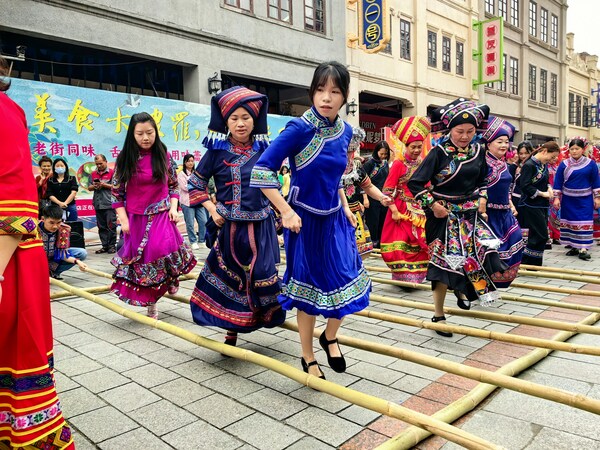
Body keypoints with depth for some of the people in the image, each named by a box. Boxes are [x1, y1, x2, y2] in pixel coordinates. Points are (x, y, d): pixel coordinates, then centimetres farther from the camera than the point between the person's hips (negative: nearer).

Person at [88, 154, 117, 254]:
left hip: (109, 204, -5)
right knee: (101, 226, 8)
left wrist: (105, 185, -14)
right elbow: (89, 187, 17)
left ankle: (112, 245, 3)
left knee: (111, 226, -3)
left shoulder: (112, 172, 1)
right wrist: (94, 186, -4)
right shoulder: (93, 174, 16)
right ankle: (105, 246, 14)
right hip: (98, 204, 5)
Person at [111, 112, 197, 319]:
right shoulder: (125, 159, -3)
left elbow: (173, 185, 8)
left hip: (161, 215, -1)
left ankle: (171, 279, 14)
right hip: (136, 218, 1)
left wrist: (173, 207, -5)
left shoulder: (163, 156, 0)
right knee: (139, 257, 6)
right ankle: (151, 304, 22)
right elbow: (116, 191, 0)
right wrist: (123, 219, -5)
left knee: (164, 250, -21)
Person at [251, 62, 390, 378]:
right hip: (305, 221, -5)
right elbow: (262, 169, -20)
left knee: (347, 283, 8)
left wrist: (345, 207, 11)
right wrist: (286, 212, -21)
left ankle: (330, 337, 38)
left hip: (335, 219, 6)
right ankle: (308, 358, 29)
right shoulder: (300, 128, -18)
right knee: (308, 289, 7)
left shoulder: (345, 130, 1)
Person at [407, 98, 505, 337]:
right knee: (444, 263, 0)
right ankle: (438, 315, 16)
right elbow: (415, 183, -12)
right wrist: (433, 204, -13)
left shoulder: (478, 150, 4)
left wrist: (481, 199, 4)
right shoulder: (439, 152, -12)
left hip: (471, 214, 5)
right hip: (444, 216, -5)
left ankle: (462, 288, 18)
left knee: (487, 250, -11)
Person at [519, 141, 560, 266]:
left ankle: (534, 265, 20)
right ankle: (525, 263, -1)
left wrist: (549, 188, 2)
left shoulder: (544, 165, 12)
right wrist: (542, 193, -14)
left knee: (536, 235, 12)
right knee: (541, 235, -9)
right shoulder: (529, 165, -15)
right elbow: (525, 186, -20)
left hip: (542, 205, 9)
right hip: (531, 206, -9)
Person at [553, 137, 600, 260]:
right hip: (568, 200, 1)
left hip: (585, 200, -1)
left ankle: (583, 249, -5)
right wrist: (556, 198, -3)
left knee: (584, 223, -5)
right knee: (570, 222, 6)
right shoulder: (564, 164, -1)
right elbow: (558, 182, 2)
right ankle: (574, 247, 17)